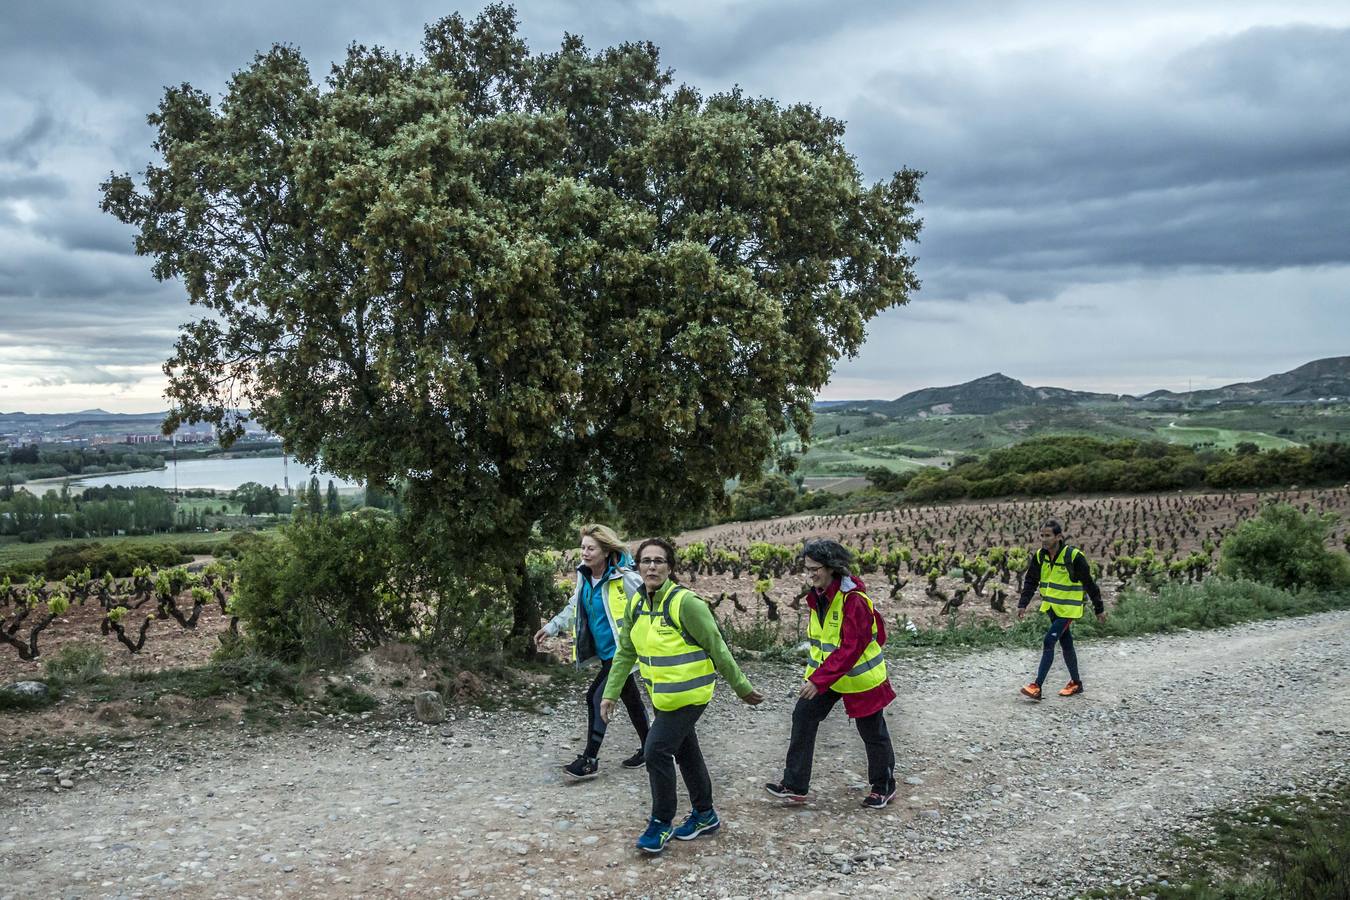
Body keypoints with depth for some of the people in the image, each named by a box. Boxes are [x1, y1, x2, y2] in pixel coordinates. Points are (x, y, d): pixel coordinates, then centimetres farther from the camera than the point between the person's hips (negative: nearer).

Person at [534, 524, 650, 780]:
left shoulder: (624, 578, -21)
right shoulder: (584, 577, 2)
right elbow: (574, 607, 18)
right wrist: (551, 627, 12)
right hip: (606, 653, 8)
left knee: (598, 699, -10)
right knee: (632, 701, 18)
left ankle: (590, 761, -2)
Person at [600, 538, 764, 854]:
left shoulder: (686, 602, -22)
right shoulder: (637, 603, -1)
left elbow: (717, 649, -16)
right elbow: (625, 652, 7)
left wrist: (742, 687, -10)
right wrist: (610, 693, 4)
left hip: (688, 694, -7)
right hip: (662, 695, 7)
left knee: (657, 750, -10)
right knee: (686, 753, 19)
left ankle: (662, 823, 8)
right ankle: (705, 816, 36)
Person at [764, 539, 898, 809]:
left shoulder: (853, 600, -27)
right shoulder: (818, 596, 0)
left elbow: (851, 649, -30)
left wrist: (819, 681, -31)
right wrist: (813, 675, 12)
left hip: (860, 677, -7)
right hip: (825, 673, 8)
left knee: (872, 733, 10)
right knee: (803, 716, 0)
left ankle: (884, 787, 32)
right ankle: (794, 786, 9)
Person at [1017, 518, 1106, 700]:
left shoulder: (1074, 556, -18)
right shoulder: (1040, 556, -2)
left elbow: (1089, 584, -10)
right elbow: (1030, 581, 5)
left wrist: (1099, 609, -3)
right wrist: (1023, 604, -7)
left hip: (1068, 608, -6)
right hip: (1052, 607, 6)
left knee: (1049, 641, -15)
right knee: (1066, 643, 17)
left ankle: (1037, 687, -14)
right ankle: (1076, 683, 33)